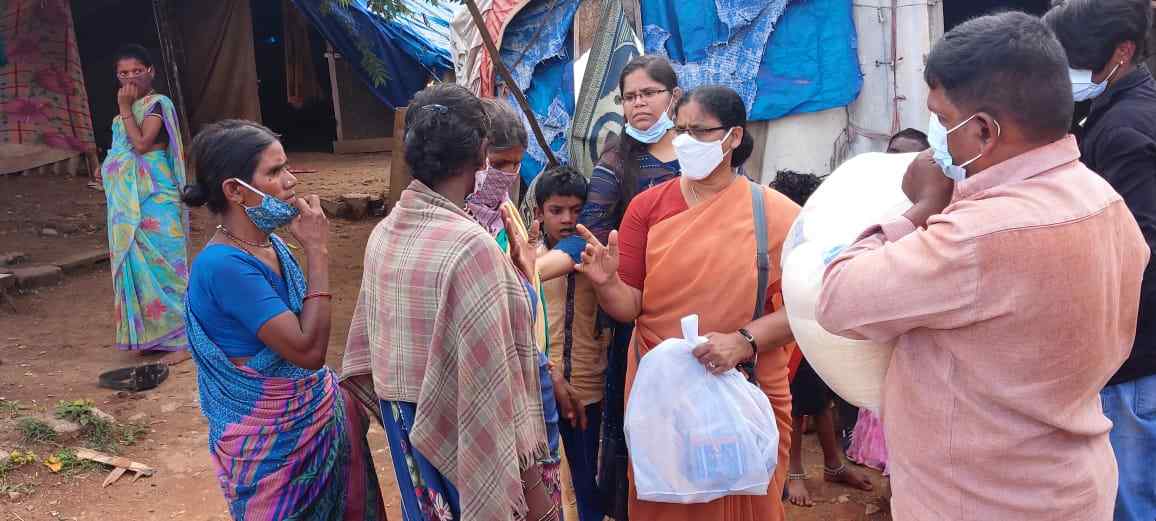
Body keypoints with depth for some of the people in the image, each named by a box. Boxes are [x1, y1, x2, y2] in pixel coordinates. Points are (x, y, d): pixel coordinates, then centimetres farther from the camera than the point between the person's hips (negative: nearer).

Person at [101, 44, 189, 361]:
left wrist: (125, 109, -13)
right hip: (129, 201, 8)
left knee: (161, 262, -8)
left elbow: (141, 144, -19)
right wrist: (109, 168, 8)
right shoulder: (131, 108, 15)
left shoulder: (157, 104, -9)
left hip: (154, 199, -8)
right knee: (137, 263, 10)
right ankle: (151, 334, 19)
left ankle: (183, 338, -3)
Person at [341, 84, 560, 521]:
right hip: (471, 441, -7)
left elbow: (370, 340, 6)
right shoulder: (471, 244, -24)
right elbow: (491, 380, -24)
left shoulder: (384, 233, -2)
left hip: (410, 428, 8)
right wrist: (532, 481, -16)